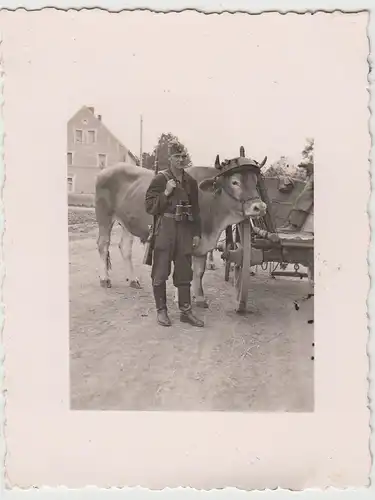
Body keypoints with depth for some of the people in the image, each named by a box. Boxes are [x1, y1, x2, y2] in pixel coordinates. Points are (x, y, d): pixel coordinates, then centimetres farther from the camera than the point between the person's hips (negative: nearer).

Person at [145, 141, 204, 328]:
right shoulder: (160, 179, -3)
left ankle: (185, 311, 18)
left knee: (184, 272, 9)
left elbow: (195, 209, 14)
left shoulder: (190, 181, 10)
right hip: (164, 229, -4)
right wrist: (166, 193, -17)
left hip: (185, 230, 4)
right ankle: (161, 310, 16)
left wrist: (196, 233, 9)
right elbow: (150, 207, -6)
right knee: (161, 271, 2)